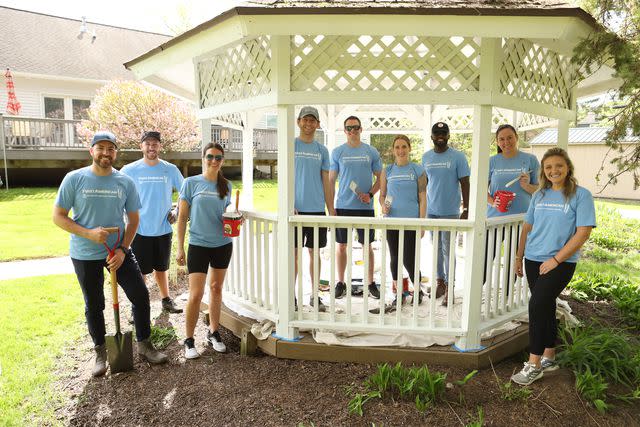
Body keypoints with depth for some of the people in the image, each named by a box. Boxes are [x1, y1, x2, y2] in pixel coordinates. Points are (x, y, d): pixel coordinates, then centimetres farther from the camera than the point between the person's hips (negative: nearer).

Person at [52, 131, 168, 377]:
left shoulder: (125, 182, -3)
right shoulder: (74, 179, -8)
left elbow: (133, 219, 2)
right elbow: (58, 216, -6)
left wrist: (122, 249, -9)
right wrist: (88, 233, -20)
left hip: (118, 251, 2)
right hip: (85, 255, -1)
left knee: (141, 295, -1)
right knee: (94, 305, 12)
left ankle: (144, 345, 18)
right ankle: (100, 353, 31)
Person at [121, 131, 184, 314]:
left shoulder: (171, 170, 0)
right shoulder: (129, 170, -5)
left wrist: (176, 212, -1)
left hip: (164, 229, 2)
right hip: (140, 230, -2)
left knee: (161, 267, 18)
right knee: (140, 271, 6)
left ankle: (166, 300, 34)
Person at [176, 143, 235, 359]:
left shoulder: (226, 185, 5)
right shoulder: (191, 183, -5)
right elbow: (182, 217, -2)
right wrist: (180, 248, -5)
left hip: (222, 244, 4)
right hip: (198, 245, -3)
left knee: (216, 289, 14)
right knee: (196, 295, -5)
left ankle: (213, 333, 30)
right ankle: (189, 341, 13)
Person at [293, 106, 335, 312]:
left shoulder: (322, 150, 10)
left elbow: (326, 182, 11)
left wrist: (331, 210, 7)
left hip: (317, 209, 3)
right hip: (296, 208, -3)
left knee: (315, 252, 9)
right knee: (294, 252, 3)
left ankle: (315, 295, 20)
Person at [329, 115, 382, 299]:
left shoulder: (371, 152, 4)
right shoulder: (337, 152, 4)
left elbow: (380, 178, 8)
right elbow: (331, 180, 5)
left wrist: (370, 194, -10)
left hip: (365, 207, 0)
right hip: (343, 206, 0)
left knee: (367, 246, 7)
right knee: (341, 246, 6)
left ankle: (370, 283, 20)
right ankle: (341, 283, 20)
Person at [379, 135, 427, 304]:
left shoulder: (418, 170, 0)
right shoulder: (387, 171, 7)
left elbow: (422, 198, 0)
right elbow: (382, 195, 13)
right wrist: (383, 206, -9)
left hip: (411, 221, -3)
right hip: (392, 221, 3)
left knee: (409, 260, -5)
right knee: (395, 257, 12)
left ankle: (417, 290, 18)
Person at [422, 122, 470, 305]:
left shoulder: (458, 157, -3)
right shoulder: (426, 157, 9)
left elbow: (465, 184, -4)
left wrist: (466, 209, -9)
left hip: (450, 211, -4)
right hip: (431, 210, 4)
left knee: (447, 249, -2)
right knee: (436, 248, 12)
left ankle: (449, 287, 7)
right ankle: (439, 281, 24)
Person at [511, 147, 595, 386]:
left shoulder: (581, 195, -6)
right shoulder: (539, 195, 9)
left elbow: (583, 232, -11)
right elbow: (527, 227, 15)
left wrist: (555, 260, -15)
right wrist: (519, 257, 14)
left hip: (561, 263, -5)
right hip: (533, 260, 5)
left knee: (537, 305, -14)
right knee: (545, 307, 12)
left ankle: (534, 364, -3)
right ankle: (548, 358, 26)